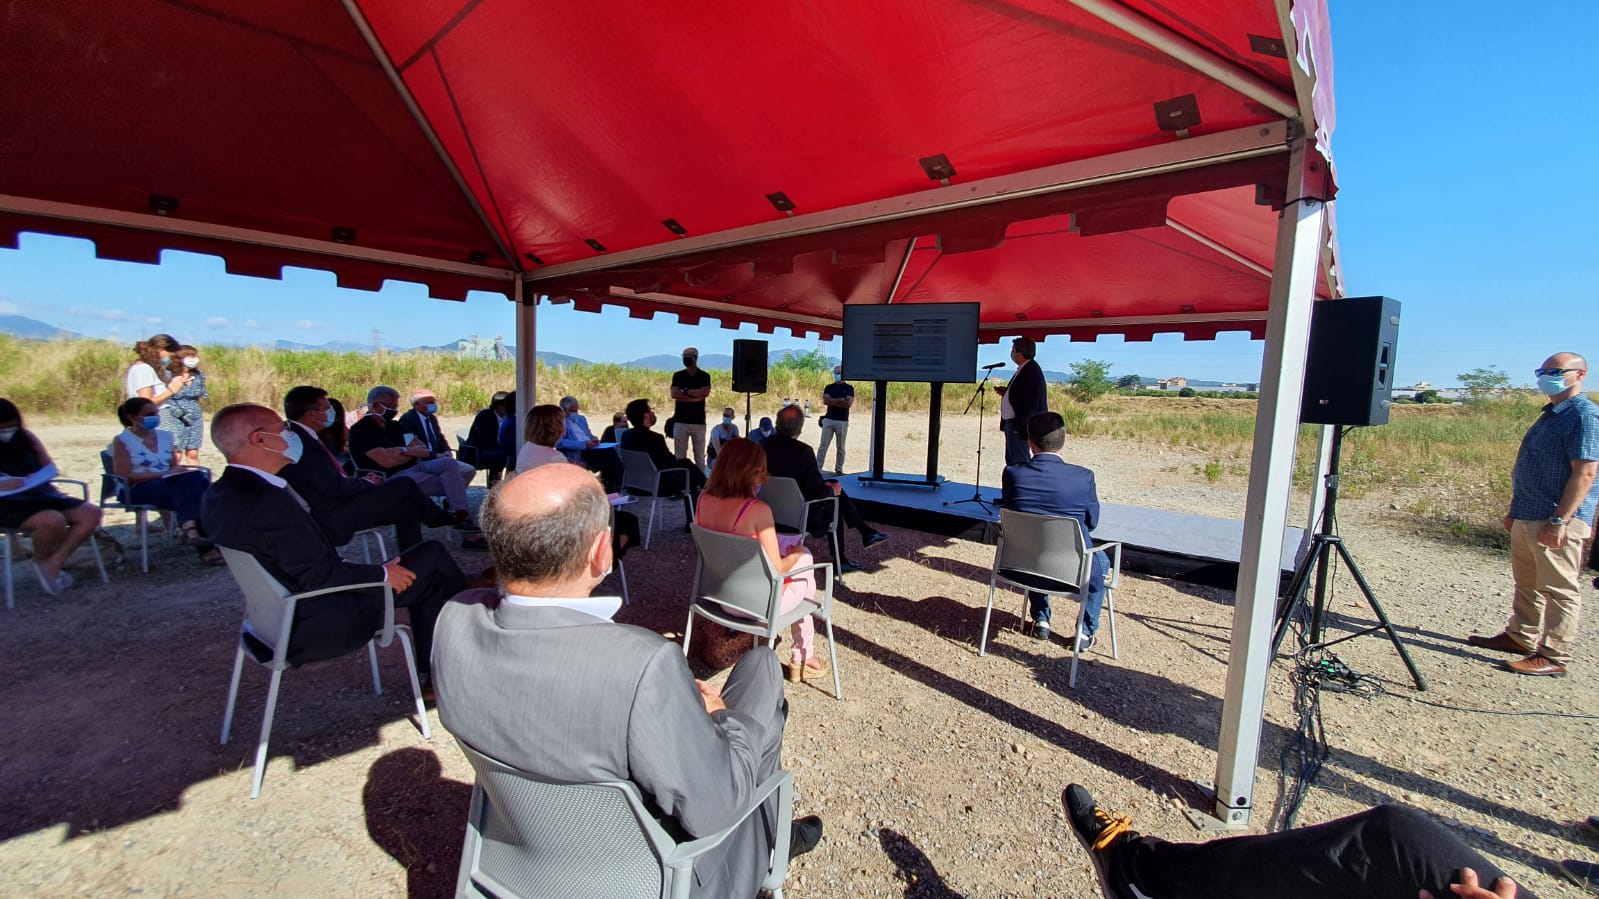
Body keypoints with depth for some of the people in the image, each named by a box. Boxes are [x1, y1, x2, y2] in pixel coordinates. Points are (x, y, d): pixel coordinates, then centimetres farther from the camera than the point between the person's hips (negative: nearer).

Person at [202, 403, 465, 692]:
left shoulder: (221, 494, 4)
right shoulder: (266, 500, -27)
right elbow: (319, 574, -25)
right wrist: (382, 573, -11)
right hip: (313, 630, -9)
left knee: (428, 575, 14)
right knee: (431, 557, -2)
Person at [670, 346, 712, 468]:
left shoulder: (704, 376, 5)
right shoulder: (677, 375, 8)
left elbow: (706, 392, -12)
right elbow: (674, 394, -6)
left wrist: (685, 391, -8)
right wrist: (696, 397, -11)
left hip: (699, 421, -1)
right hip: (680, 421, 1)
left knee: (700, 456, 4)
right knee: (679, 456, 1)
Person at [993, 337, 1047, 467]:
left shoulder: (1031, 372, -19)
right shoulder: (1024, 369, 11)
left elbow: (1031, 403, -23)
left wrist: (1017, 425, -20)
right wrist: (1006, 391, 8)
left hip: (1020, 426, -10)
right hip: (1012, 423, 10)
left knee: (1018, 462, -5)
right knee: (1011, 460, 18)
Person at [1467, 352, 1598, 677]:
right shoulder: (1550, 414, 16)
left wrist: (1559, 521, -23)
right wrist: (1515, 510, 23)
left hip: (1559, 522, -9)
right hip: (1528, 518, 9)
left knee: (1559, 589, -1)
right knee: (1527, 583, 16)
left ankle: (1553, 657, 5)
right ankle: (1520, 637, 27)